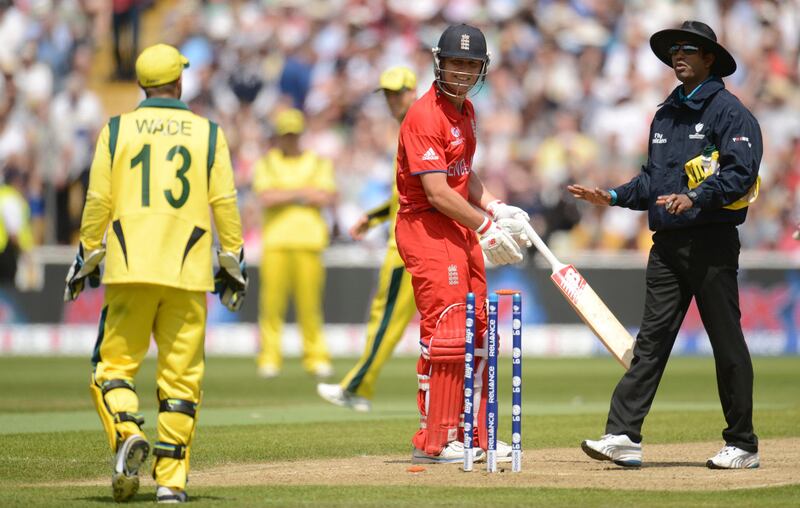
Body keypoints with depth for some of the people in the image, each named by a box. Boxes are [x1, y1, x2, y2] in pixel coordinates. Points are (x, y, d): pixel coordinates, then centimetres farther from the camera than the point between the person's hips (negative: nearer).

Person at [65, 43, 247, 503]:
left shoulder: (117, 130, 5)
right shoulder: (208, 134, 6)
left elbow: (98, 202, 2)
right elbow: (225, 204, 4)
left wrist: (86, 259, 10)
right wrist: (233, 263, 11)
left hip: (129, 271, 0)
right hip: (188, 274, 1)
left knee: (115, 364, 6)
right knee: (181, 376, 5)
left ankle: (127, 433, -23)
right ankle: (171, 480, 1)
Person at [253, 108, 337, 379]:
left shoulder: (318, 163, 14)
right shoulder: (266, 163, 12)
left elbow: (327, 198, -2)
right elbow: (265, 197, -6)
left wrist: (284, 195, -1)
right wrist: (305, 192, -4)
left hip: (308, 240, 0)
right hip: (275, 241, 0)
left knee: (310, 302, -4)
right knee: (271, 302, -6)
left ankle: (316, 357, 2)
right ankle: (269, 358, -2)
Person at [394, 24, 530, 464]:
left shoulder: (465, 111, 13)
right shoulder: (425, 116, -17)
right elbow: (438, 193, -22)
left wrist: (496, 208, 9)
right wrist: (486, 228, -17)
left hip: (462, 228, 10)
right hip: (426, 229, -10)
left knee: (476, 333, 12)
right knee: (445, 334, -12)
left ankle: (473, 436, 20)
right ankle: (433, 442, -8)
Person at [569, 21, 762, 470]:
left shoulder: (730, 112, -5)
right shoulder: (666, 115, 19)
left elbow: (740, 172, -17)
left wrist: (695, 199, -28)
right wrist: (615, 197, 13)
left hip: (712, 242, -7)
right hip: (667, 242, 7)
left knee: (727, 343, 0)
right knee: (651, 340, 0)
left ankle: (743, 445, 8)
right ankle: (624, 436, -5)